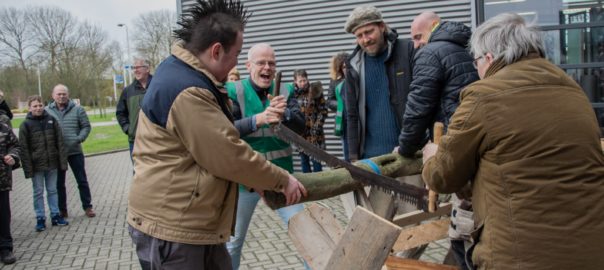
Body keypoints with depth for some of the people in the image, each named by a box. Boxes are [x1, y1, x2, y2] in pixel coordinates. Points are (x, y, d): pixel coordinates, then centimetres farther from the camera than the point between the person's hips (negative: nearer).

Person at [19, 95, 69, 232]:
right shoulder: (25, 125, -5)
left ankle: (55, 215, 21)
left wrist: (62, 161, -3)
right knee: (38, 192, 7)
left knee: (52, 190, 12)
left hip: (52, 163, 2)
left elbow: (60, 142, 2)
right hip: (36, 165, -2)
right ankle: (40, 219, 15)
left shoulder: (51, 120, 2)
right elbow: (24, 148, -6)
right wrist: (28, 168, -11)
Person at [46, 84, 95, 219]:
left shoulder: (77, 109, -1)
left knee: (82, 181, 6)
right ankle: (62, 210, 23)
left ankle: (87, 207, 17)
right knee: (59, 183, 11)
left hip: (75, 151, -1)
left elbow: (86, 126, 1)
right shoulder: (47, 111, -1)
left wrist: (79, 139, -13)